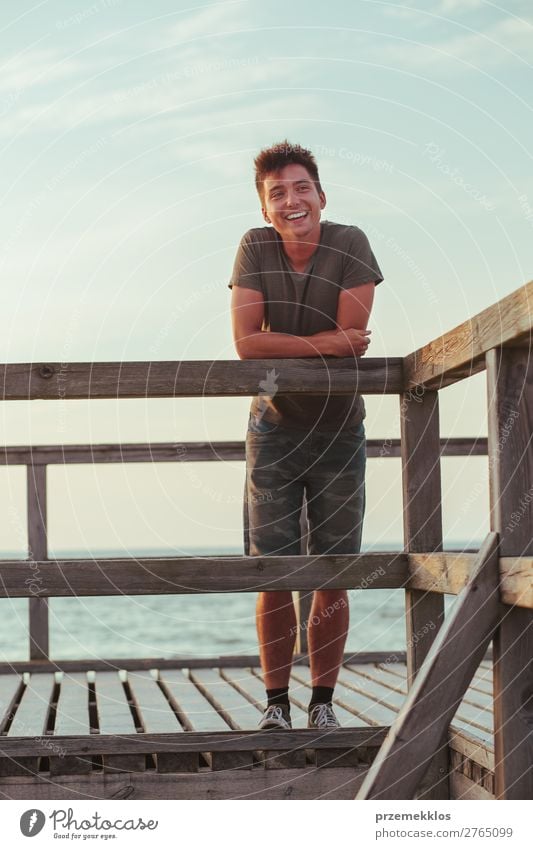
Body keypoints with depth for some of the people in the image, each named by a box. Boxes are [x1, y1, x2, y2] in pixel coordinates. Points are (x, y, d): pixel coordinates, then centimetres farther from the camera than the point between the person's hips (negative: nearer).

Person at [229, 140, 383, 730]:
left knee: (332, 578, 3)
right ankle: (276, 702, 10)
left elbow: (351, 342, -17)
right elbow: (246, 344, -16)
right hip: (274, 431, 0)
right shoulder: (255, 249, -7)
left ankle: (323, 701, 15)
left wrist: (284, 354, -15)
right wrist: (323, 343, -20)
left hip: (338, 430, 0)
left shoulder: (350, 245, -10)